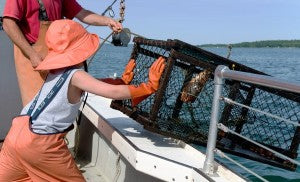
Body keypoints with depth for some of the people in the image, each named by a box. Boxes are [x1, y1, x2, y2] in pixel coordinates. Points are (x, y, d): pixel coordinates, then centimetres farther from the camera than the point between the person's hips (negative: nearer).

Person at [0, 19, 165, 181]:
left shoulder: (56, 71, 12)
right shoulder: (75, 76, -14)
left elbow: (95, 84, 21)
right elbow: (113, 92, -21)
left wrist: (122, 80, 18)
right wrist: (149, 86, -15)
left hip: (17, 133, 8)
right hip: (41, 142, -8)